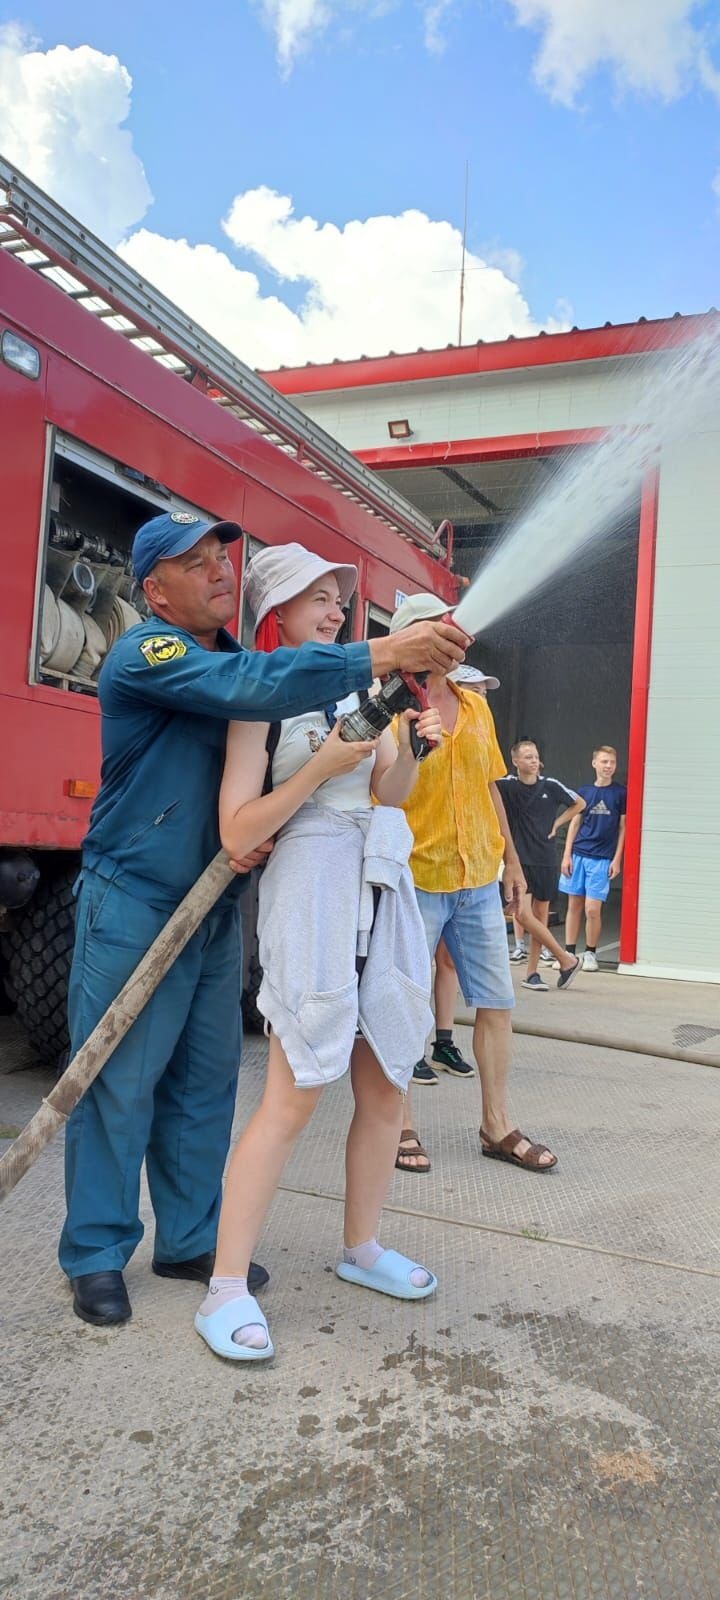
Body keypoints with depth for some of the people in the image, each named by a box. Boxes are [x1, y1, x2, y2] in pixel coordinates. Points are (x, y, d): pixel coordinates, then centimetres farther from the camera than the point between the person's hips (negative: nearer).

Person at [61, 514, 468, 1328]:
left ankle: (190, 1240, 27)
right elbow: (258, 686, -31)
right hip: (132, 906, -7)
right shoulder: (145, 654, -14)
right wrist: (387, 653, -32)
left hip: (216, 910, 7)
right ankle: (95, 1255, 19)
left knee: (205, 1083, 12)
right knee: (117, 1085, 2)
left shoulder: (234, 658, 11)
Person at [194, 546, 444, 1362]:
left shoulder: (358, 687, 13)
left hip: (381, 889, 7)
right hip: (311, 891, -7)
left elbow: (388, 796, 12)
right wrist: (320, 770, -19)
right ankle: (225, 1290, 3)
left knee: (385, 1087, 11)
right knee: (293, 1099, -8)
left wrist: (408, 749, -6)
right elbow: (236, 833, -13)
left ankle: (361, 1248, 29)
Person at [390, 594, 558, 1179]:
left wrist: (513, 861, 17)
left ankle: (498, 1126, 22)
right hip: (417, 880, -6)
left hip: (480, 880, 6)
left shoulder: (476, 705, 11)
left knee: (498, 1000, 9)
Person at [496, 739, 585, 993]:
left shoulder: (551, 786, 0)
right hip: (520, 860, -2)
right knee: (523, 914, -14)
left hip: (545, 860, 2)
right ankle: (567, 960, 1)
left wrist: (557, 824, 4)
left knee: (541, 916, 7)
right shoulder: (506, 786, -5)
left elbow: (579, 804, 13)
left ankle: (531, 973, 18)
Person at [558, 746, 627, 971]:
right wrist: (567, 855, 4)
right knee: (574, 905, 6)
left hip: (602, 859, -2)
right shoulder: (584, 791, 7)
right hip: (578, 855, 3)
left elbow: (623, 828, 4)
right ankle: (569, 953, 15)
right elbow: (575, 823, 10)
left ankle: (590, 954, 12)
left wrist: (617, 859, -2)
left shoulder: (621, 793, 1)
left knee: (592, 909, -6)